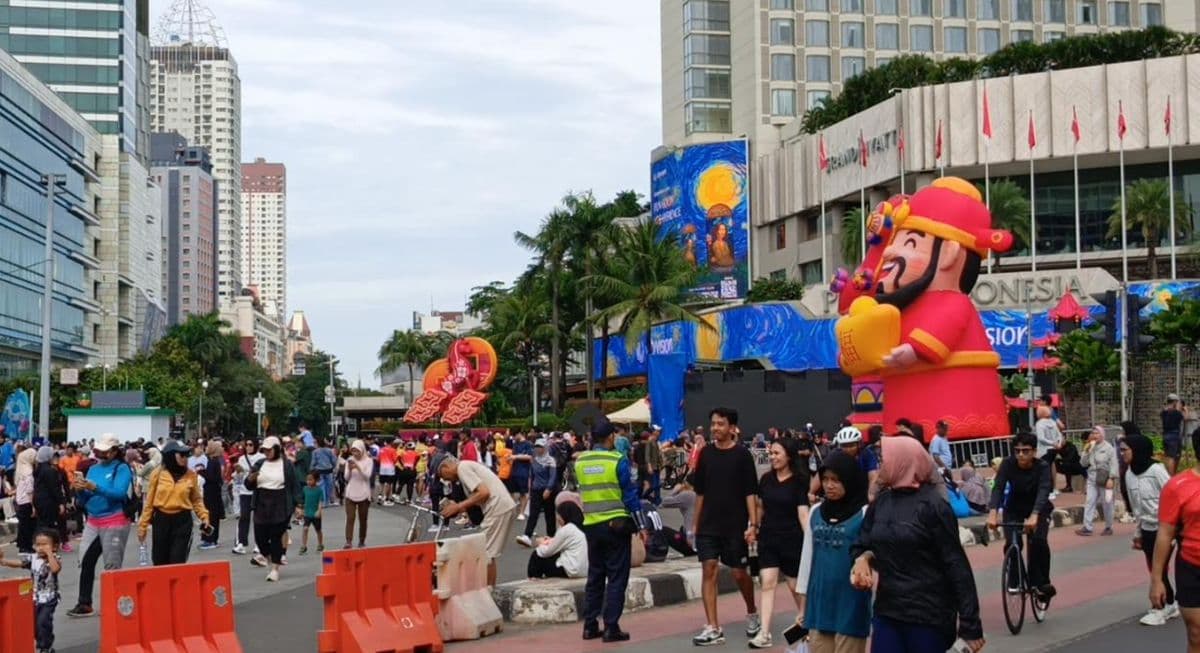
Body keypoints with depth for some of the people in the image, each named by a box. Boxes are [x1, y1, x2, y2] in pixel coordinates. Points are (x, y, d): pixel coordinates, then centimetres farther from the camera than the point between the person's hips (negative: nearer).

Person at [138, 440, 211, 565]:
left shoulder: (191, 475, 1)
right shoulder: (158, 474, -3)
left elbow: (196, 499, 11)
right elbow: (149, 501, 3)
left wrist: (204, 517, -3)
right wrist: (143, 525, 4)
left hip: (183, 521, 0)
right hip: (161, 521, 0)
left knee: (178, 562, -5)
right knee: (160, 562, 10)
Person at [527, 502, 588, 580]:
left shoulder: (566, 529, -13)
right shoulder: (580, 528, 11)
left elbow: (547, 552, -7)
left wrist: (541, 544, 13)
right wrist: (552, 541, 13)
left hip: (570, 571, -9)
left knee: (536, 555, 5)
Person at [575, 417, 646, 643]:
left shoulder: (580, 462, 3)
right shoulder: (618, 460, -11)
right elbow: (630, 495, -9)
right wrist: (641, 525, -2)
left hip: (591, 525, 5)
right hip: (616, 524, -5)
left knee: (595, 576, 14)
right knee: (616, 577, 1)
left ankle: (590, 625, 15)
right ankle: (611, 627, -2)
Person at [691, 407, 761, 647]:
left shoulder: (742, 455, -5)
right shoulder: (706, 454, 4)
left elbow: (750, 492, -6)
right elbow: (700, 492, 11)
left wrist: (753, 524, -13)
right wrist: (696, 523, 10)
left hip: (735, 526, -3)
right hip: (708, 526, 3)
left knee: (739, 573, 6)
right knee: (708, 571, -5)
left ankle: (752, 614, 34)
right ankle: (713, 628, -3)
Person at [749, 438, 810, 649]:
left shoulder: (799, 481, -9)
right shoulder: (766, 479, 3)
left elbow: (803, 512, -14)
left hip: (792, 539, -3)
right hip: (768, 538, 3)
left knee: (796, 584, 8)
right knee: (768, 582, -6)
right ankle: (765, 633, -10)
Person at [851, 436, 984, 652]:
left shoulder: (932, 505, -10)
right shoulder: (881, 502, 7)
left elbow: (956, 565, -10)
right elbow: (862, 545, 17)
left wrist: (970, 626, -13)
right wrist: (864, 558, -8)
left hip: (928, 616, -5)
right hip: (887, 612, 5)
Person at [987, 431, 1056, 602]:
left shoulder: (1043, 467, -26)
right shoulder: (1008, 464, -22)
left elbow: (1043, 491, -41)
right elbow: (998, 488, -33)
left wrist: (1034, 516, -59)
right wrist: (993, 513, -51)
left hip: (1038, 509, -1)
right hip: (1014, 509, 1)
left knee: (1039, 541, -25)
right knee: (1012, 544, -20)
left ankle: (1041, 582, -6)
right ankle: (1015, 580, 2)